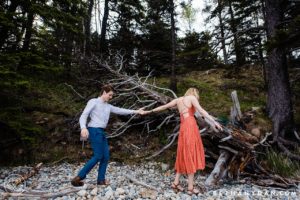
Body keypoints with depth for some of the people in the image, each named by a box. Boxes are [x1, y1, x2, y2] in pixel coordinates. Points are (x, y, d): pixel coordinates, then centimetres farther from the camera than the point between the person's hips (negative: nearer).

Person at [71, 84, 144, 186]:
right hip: (94, 131, -8)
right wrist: (83, 128, -28)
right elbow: (83, 116, -9)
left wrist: (135, 111, 7)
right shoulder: (93, 102, -1)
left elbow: (120, 110, 13)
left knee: (106, 156, 6)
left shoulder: (108, 106, 17)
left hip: (102, 132, 8)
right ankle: (78, 178, -1)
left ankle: (101, 179, 16)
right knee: (98, 156, -9)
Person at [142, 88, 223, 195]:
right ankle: (190, 187, 4)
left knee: (184, 155, 14)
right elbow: (201, 110, -11)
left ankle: (176, 182, 17)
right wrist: (214, 122, -18)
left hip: (183, 128, 6)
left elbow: (163, 106, 24)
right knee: (191, 155, -2)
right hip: (190, 127, -6)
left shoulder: (178, 100, 20)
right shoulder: (192, 98, 4)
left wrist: (150, 111, 34)